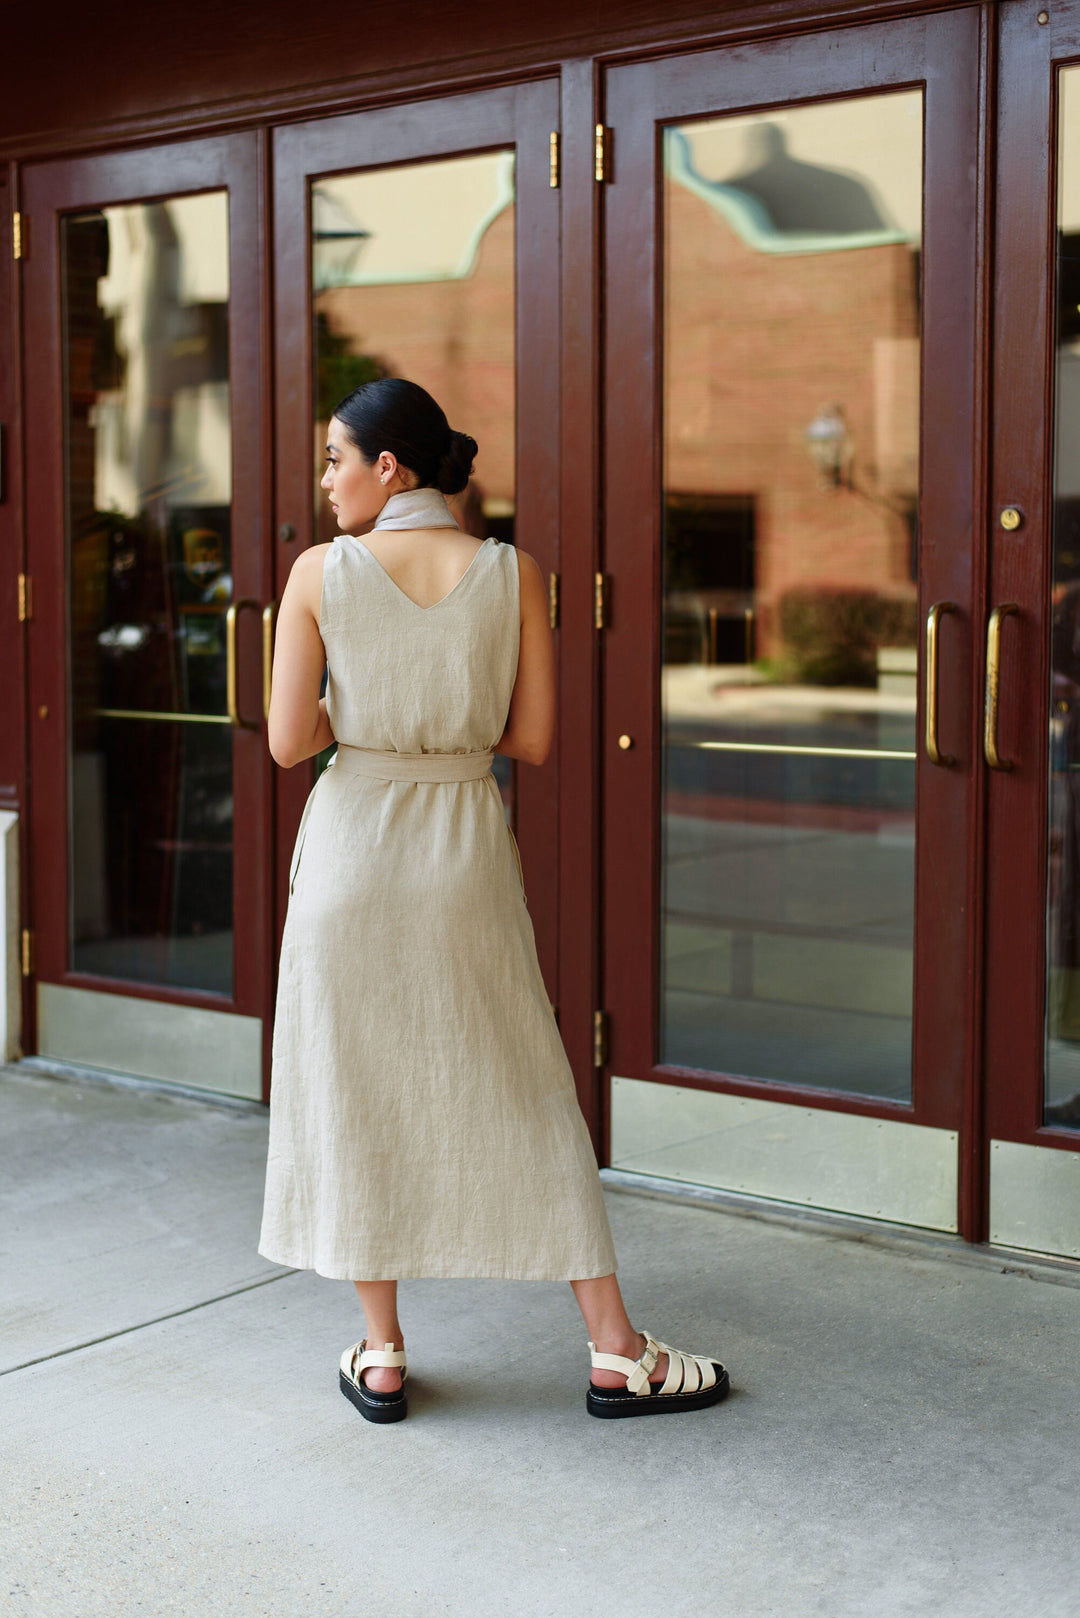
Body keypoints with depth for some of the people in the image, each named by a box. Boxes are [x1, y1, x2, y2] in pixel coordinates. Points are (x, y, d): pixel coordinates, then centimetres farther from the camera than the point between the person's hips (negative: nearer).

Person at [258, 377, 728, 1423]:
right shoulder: (512, 574, -4)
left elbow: (289, 741, -8)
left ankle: (381, 1357, 18)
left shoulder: (321, 573, -8)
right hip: (467, 850, 1)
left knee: (355, 1092, 11)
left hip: (352, 848, -1)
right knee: (525, 1093, 9)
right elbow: (532, 740, -2)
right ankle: (615, 1353, 14)